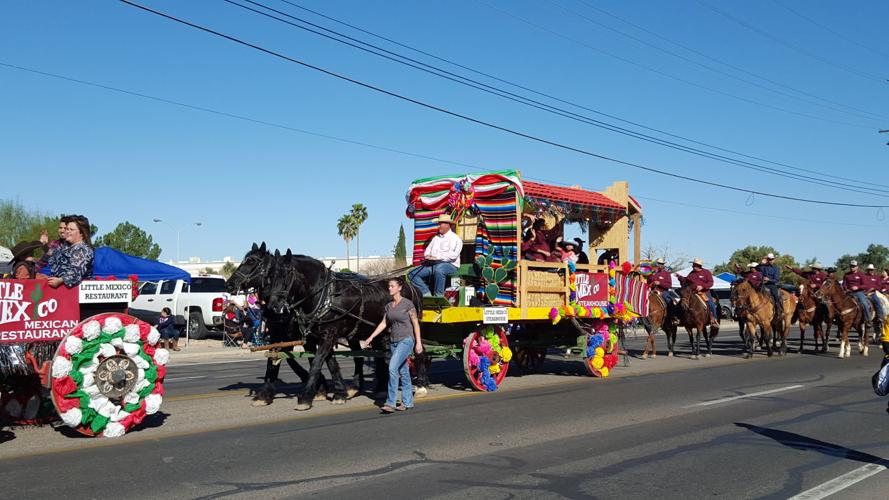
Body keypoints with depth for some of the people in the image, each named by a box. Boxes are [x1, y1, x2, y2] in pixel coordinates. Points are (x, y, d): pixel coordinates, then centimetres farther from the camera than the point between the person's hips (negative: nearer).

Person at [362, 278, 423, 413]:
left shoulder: (407, 304, -8)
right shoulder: (388, 306, 10)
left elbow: (415, 323, -6)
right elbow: (383, 324, 12)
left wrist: (418, 342, -9)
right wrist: (371, 338, 6)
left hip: (406, 340, -7)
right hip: (393, 341, 7)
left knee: (393, 368, -18)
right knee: (403, 372, 13)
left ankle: (390, 403, -15)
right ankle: (407, 402, 21)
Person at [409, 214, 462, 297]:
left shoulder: (455, 239, 0)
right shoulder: (435, 238, 25)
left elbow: (453, 255, -14)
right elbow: (428, 250, 23)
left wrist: (437, 257, -19)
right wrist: (427, 256, -2)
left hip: (450, 265, -7)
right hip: (432, 265, 7)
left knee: (438, 269, -43)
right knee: (412, 274, -8)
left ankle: (439, 296, -31)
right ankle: (426, 294, -11)